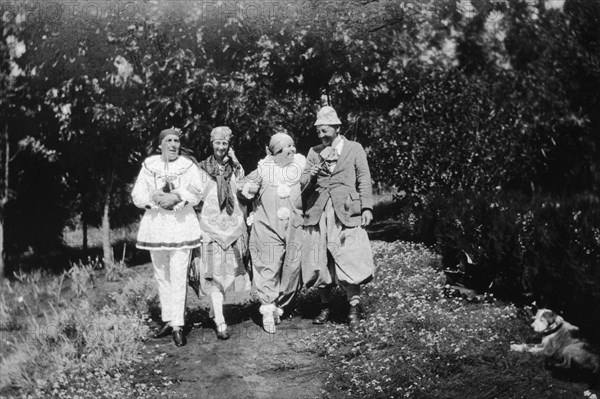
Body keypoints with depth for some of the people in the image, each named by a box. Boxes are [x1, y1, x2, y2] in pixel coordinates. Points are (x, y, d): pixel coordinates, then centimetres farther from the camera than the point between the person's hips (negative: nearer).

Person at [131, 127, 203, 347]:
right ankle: (167, 320, 19)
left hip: (181, 226, -2)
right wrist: (156, 199, -16)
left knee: (179, 277, -8)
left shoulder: (188, 166, 4)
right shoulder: (149, 166, 8)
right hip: (155, 227, 3)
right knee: (162, 276, 8)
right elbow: (137, 195, 2)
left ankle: (178, 326, -7)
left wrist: (176, 197, -23)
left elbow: (195, 194, -7)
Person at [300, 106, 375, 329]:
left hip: (346, 213, -3)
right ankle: (325, 306, 15)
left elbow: (364, 179, 6)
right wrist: (311, 176, -11)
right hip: (318, 214, 3)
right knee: (319, 261, 4)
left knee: (349, 259, -9)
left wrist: (367, 207, -4)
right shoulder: (313, 152, 16)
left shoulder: (354, 149, 9)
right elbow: (303, 184, 12)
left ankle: (354, 306, -1)